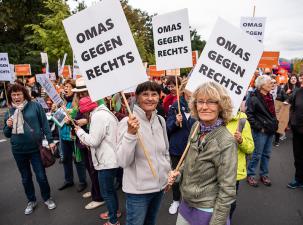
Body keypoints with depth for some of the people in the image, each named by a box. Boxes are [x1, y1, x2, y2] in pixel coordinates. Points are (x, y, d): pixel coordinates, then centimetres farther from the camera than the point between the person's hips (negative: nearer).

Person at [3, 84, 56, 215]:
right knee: (25, 178, 17)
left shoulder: (35, 106, -5)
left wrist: (50, 140, -7)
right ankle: (31, 201, 37)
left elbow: (45, 124, -3)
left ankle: (47, 198, 31)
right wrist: (8, 126, -9)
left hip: (35, 148, -3)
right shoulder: (9, 113, 5)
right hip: (18, 151, 3)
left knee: (41, 176, 6)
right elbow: (7, 134, 12)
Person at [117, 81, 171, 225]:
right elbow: (123, 162, -25)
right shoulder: (127, 122, -18)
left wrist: (168, 173, 14)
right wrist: (130, 133, -36)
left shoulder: (160, 120, 0)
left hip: (160, 185, 6)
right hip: (138, 190, -5)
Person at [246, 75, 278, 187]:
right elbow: (249, 114, -18)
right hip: (261, 131, -7)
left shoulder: (270, 97, 10)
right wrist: (258, 127, -17)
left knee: (267, 154, 16)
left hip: (271, 130, 8)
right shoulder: (254, 98, -14)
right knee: (257, 154, 1)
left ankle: (264, 174, 30)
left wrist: (275, 123, 12)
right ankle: (250, 175, 17)